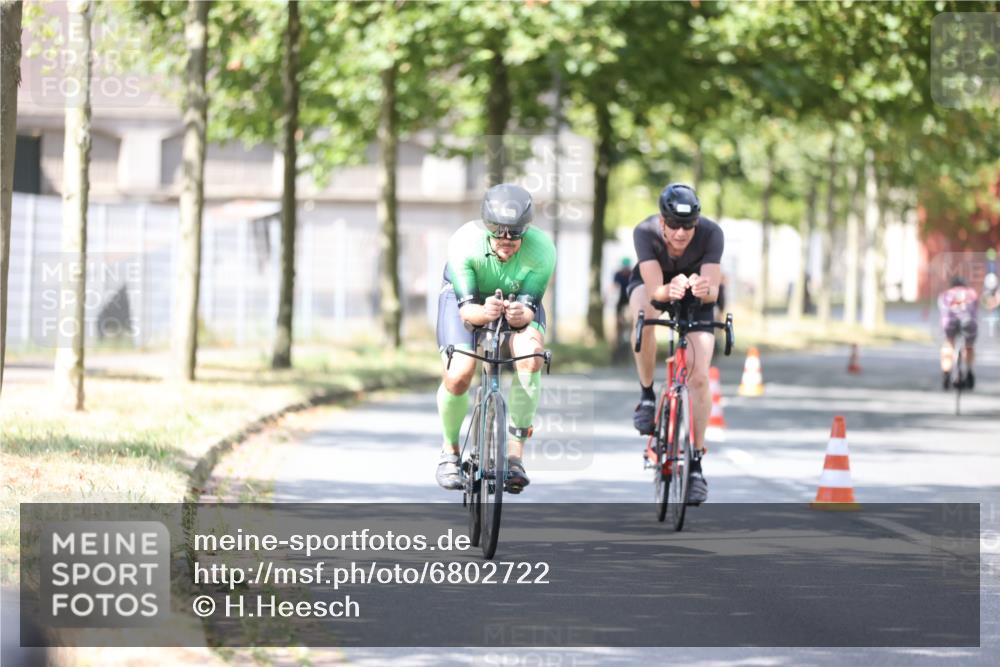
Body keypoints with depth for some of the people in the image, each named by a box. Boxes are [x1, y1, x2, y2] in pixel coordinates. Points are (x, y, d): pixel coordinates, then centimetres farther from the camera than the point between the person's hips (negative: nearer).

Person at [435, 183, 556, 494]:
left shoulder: (541, 250, -32)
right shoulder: (465, 243, -35)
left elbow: (530, 307, -30)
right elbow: (466, 308, -34)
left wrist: (521, 314, -54)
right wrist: (483, 313, -57)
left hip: (518, 301, 1)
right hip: (466, 298, -1)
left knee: (531, 354, -32)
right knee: (458, 375, -25)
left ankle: (515, 453, -20)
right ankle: (450, 450, 5)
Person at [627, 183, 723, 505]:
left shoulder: (711, 234, -33)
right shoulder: (645, 232, -34)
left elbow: (714, 292, -39)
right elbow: (654, 290, -41)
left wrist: (705, 289, -62)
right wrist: (669, 290, -64)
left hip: (695, 296, 1)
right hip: (651, 283, -1)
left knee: (699, 378, -13)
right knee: (645, 312, -38)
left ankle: (696, 461, 1)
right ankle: (647, 396, -18)